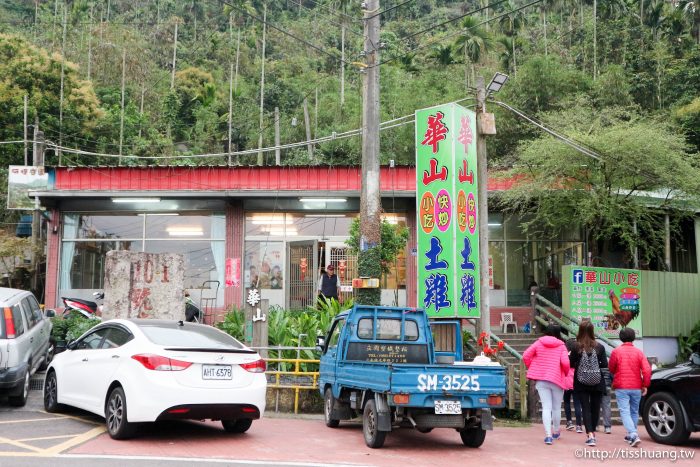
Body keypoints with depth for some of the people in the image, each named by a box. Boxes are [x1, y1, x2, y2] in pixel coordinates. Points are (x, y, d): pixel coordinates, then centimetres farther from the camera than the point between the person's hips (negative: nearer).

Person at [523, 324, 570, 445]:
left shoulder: (539, 343, 4)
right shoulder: (561, 346, -1)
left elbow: (526, 356, -2)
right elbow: (565, 362, -13)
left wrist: (532, 368, 11)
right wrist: (566, 373, 6)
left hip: (541, 380, 1)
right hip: (557, 379, -1)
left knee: (546, 407, -1)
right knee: (556, 408, 16)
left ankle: (548, 435, -13)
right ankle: (556, 432, 32)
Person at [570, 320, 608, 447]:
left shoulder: (577, 347, -11)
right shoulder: (599, 347, -5)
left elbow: (571, 364, -8)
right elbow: (605, 365, -3)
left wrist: (569, 356, 11)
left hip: (581, 384, -2)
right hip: (597, 383, 2)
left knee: (586, 408, 1)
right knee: (595, 408, 15)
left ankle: (590, 435, -11)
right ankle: (592, 432, 26)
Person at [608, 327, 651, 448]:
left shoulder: (616, 352, -4)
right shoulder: (639, 352, 0)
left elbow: (611, 369, 6)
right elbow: (647, 370, -8)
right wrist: (645, 385, 1)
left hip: (621, 387, -3)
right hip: (636, 387, 3)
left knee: (625, 412, -5)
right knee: (634, 412, 17)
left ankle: (633, 435, -22)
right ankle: (631, 435, 25)